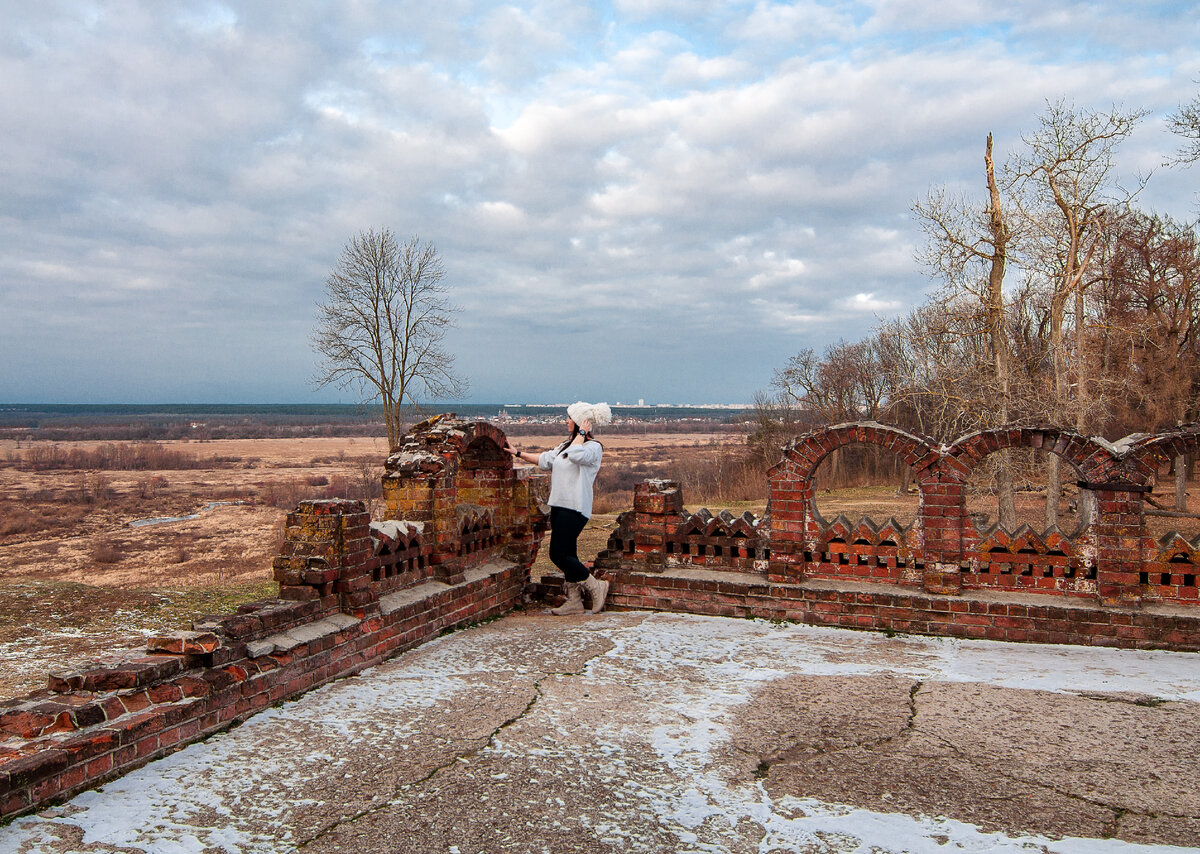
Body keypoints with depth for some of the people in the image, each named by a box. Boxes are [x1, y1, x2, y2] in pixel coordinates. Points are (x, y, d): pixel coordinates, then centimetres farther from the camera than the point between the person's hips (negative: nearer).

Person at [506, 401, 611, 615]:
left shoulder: (594, 447, -8)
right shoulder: (567, 445, 19)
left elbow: (576, 455, -29)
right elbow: (545, 460, 27)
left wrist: (581, 433, -14)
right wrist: (518, 453, 28)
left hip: (575, 509, -9)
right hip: (560, 506, 9)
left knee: (559, 554, -10)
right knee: (567, 555, 9)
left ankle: (596, 587, 4)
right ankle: (574, 601, 15)